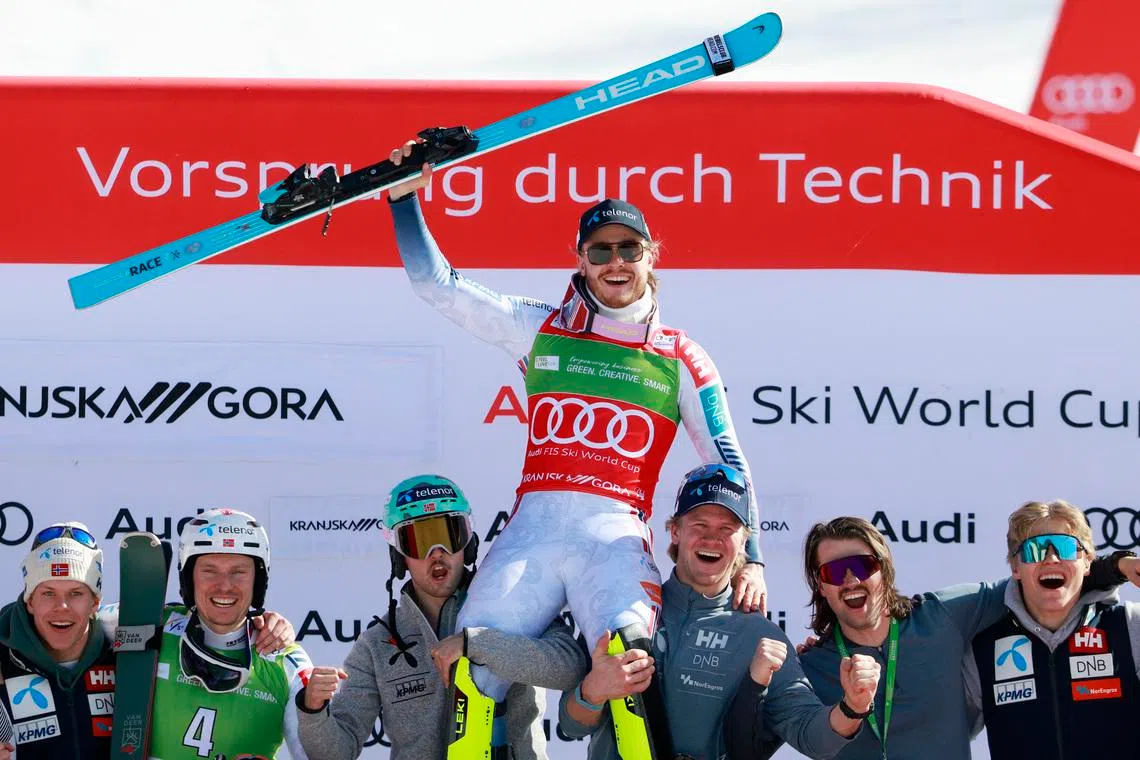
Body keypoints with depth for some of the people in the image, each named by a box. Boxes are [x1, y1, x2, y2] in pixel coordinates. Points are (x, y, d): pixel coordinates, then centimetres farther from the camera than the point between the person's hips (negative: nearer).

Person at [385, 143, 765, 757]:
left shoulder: (681, 359, 14)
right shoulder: (543, 330, 17)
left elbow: (730, 465, 14)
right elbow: (437, 284, 17)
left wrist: (751, 558, 4)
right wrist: (405, 198, 9)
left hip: (616, 534, -2)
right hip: (533, 527, 2)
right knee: (470, 670, -16)